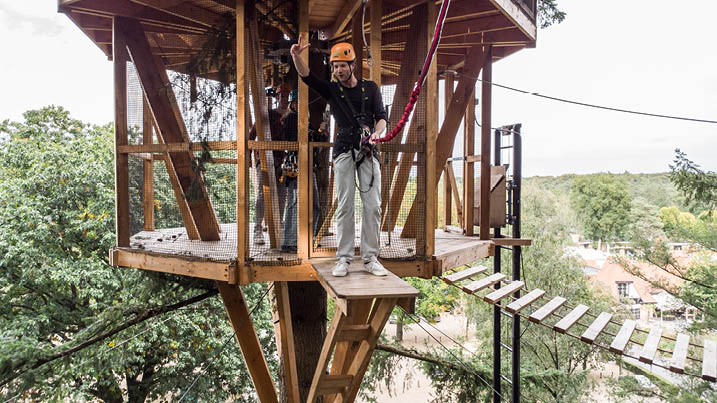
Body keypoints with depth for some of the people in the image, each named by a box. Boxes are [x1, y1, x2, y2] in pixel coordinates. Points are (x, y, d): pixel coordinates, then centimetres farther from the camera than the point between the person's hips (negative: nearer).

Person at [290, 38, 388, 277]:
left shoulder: (370, 88, 14)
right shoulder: (331, 90, 12)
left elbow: (381, 117, 8)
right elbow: (306, 76, -3)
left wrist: (376, 134, -14)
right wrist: (296, 56, -22)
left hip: (368, 150, 1)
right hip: (344, 150, -1)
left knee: (373, 206, -3)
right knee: (345, 206, -4)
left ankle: (370, 258, 4)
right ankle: (343, 259, 1)